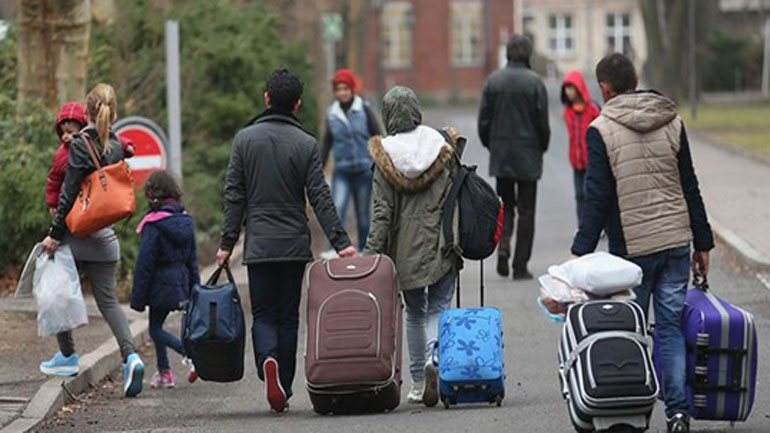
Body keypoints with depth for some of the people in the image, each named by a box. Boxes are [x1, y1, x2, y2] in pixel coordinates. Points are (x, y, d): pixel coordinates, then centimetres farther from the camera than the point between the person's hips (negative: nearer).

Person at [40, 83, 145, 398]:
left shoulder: (80, 145, -13)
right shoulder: (115, 146, 5)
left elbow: (69, 193, -14)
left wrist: (55, 233, -11)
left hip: (77, 233, -5)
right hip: (105, 236, 5)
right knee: (107, 299, 5)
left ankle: (67, 356, 21)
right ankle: (130, 355, -14)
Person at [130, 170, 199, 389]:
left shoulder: (153, 225, -17)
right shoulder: (186, 221, 6)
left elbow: (144, 264, -15)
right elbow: (192, 258, 11)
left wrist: (137, 298, -9)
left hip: (160, 285, -7)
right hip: (181, 283, 7)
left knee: (156, 330, 1)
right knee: (156, 326, 18)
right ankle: (164, 373, 18)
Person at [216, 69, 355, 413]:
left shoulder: (245, 139, 0)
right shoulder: (306, 144, -3)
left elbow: (234, 195, -1)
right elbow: (320, 198, -6)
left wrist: (227, 242, 3)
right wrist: (340, 242, -5)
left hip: (258, 245, 0)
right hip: (295, 244, 0)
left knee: (263, 315, 5)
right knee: (288, 317, 10)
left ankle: (267, 361, -25)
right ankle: (284, 389, 10)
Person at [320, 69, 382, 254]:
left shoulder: (364, 110, -3)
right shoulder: (332, 113, 4)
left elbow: (377, 137, 2)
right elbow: (327, 143, 13)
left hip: (364, 169, -1)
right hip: (341, 171, 1)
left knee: (363, 214, 7)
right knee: (337, 209, -17)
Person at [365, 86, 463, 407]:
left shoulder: (385, 155, -7)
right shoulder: (443, 145, -3)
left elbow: (382, 211, -9)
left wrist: (372, 254, -6)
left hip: (406, 247, 0)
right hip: (442, 243, 0)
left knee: (415, 312, 14)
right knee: (439, 307, 6)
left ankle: (418, 382, 16)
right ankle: (435, 355, -23)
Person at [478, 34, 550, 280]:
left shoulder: (493, 81, -1)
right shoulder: (534, 83, -11)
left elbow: (483, 121, 1)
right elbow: (543, 122, -8)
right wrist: (541, 148, 9)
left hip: (500, 156, 3)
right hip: (528, 158, -3)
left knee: (505, 204, 17)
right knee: (526, 211, 5)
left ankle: (503, 246, -8)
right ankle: (520, 266, 4)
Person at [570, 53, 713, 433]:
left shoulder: (601, 131, -6)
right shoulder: (672, 123, 7)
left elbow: (597, 197, -10)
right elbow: (690, 188, 10)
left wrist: (581, 251, -8)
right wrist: (702, 243, 16)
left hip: (632, 248, -3)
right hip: (676, 241, 3)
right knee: (672, 327, 5)